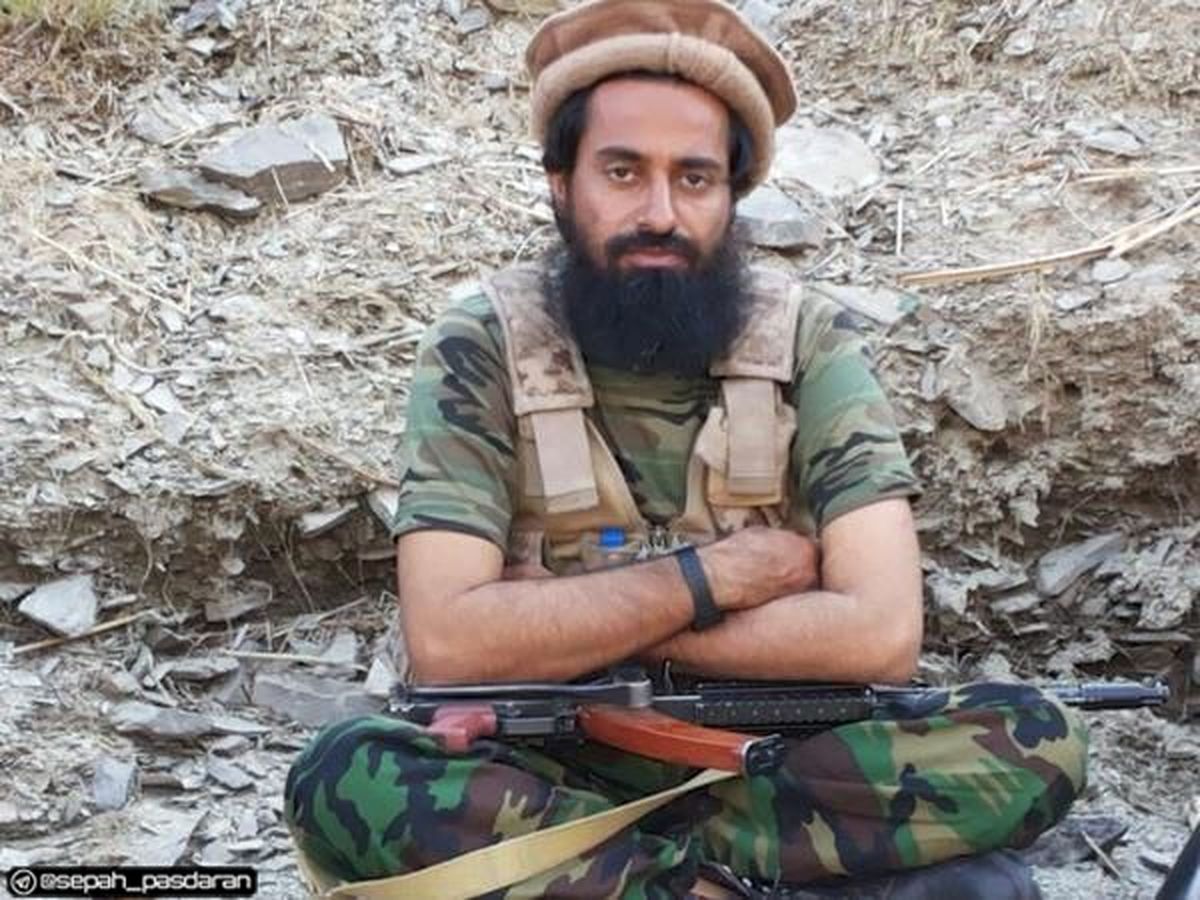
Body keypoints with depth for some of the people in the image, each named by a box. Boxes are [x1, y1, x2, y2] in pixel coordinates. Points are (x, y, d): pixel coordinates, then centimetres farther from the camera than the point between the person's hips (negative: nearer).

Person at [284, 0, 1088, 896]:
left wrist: (559, 627, -16)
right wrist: (713, 575, -17)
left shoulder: (811, 343, -6)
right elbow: (448, 642, -20)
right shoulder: (483, 349, -8)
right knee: (345, 779, -30)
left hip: (776, 757, 1)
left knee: (1036, 743, -24)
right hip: (555, 763, -1)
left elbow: (880, 632, -18)